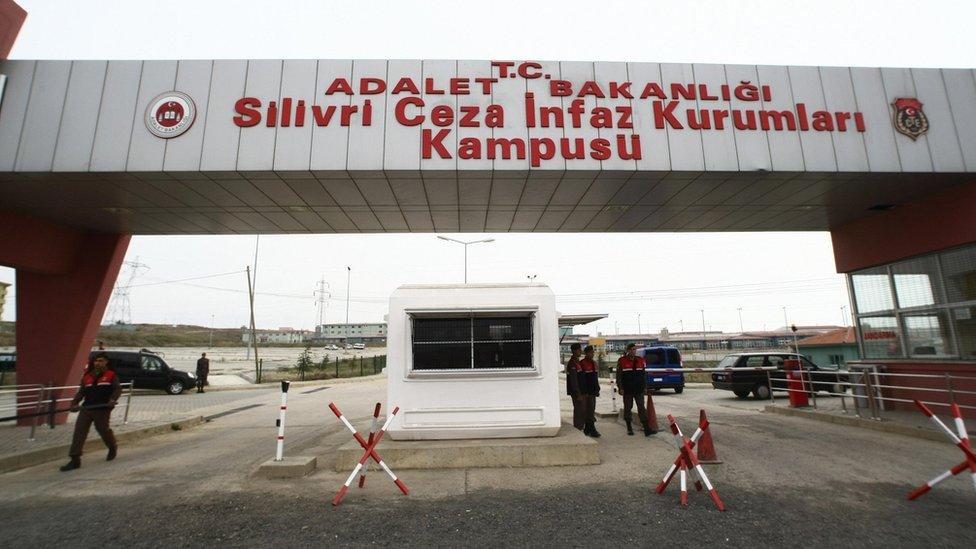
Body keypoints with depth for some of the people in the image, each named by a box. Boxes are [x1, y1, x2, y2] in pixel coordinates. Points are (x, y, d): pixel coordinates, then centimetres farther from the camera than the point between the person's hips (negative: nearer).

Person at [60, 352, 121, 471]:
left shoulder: (111, 375, 1)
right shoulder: (87, 376, 12)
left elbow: (118, 389, -7)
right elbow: (81, 392, 14)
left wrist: (112, 399, -24)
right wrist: (74, 403, -2)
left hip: (102, 410, -4)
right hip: (86, 409, 4)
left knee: (103, 430, 8)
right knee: (79, 432, -4)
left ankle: (113, 448, 35)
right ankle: (75, 459, 2)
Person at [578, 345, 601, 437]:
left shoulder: (594, 363, 15)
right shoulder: (582, 363, -11)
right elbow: (581, 379, -15)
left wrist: (597, 390, 17)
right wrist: (584, 392, -18)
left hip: (593, 392, 8)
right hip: (587, 392, -8)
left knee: (590, 411, 12)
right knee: (589, 411, -8)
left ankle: (587, 430, 19)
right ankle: (592, 430, -4)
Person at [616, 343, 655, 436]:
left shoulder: (640, 360, 8)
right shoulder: (622, 361, -4)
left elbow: (644, 375, 14)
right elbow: (618, 375, -2)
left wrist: (645, 387, 9)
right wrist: (620, 388, -7)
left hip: (639, 390, 2)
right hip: (627, 390, -2)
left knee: (641, 408, -1)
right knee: (628, 408, 7)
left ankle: (647, 429, -2)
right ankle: (629, 428, 18)